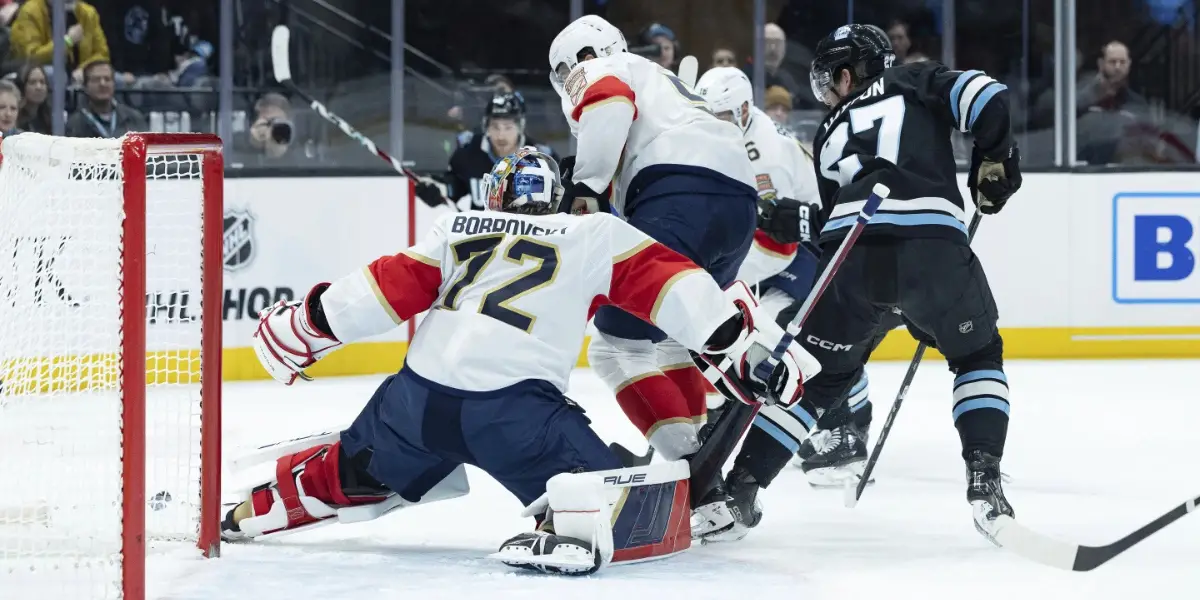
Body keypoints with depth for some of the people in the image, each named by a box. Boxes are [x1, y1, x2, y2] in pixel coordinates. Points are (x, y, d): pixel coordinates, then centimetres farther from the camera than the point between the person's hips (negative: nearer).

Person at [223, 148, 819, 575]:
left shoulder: (457, 229, 22)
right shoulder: (596, 235, 14)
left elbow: (391, 286, 17)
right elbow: (667, 282, 6)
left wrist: (305, 326, 26)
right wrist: (748, 340, 5)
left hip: (418, 393, 5)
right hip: (514, 406, -5)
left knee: (358, 470, 35)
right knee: (644, 503, -9)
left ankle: (257, 510, 44)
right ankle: (571, 527, -38)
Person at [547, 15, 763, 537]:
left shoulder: (593, 74, 15)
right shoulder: (664, 84, 40)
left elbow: (609, 105, -8)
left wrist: (582, 187, -11)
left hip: (683, 194, -9)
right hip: (740, 200, 9)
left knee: (620, 343, -9)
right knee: (666, 335, 27)